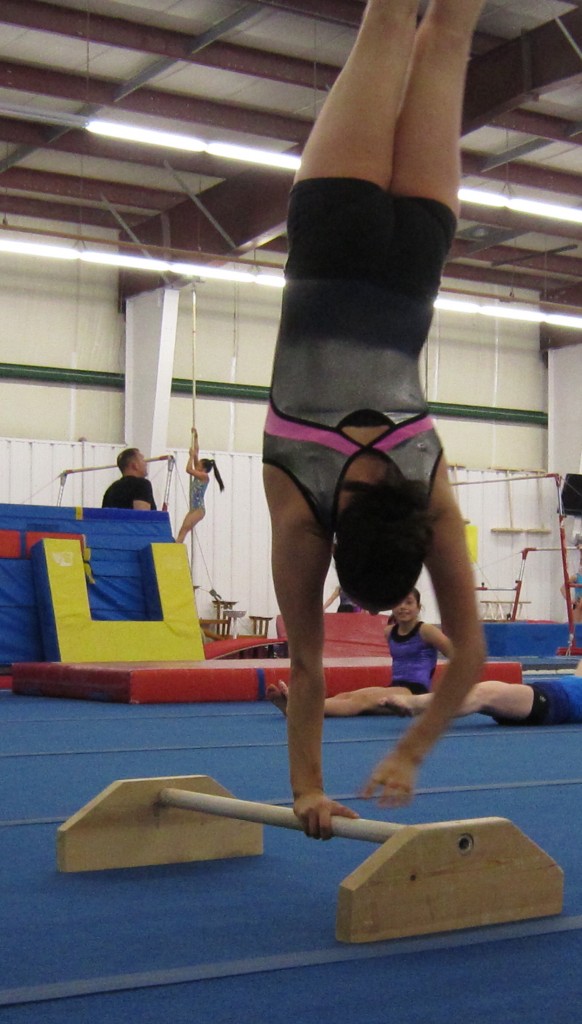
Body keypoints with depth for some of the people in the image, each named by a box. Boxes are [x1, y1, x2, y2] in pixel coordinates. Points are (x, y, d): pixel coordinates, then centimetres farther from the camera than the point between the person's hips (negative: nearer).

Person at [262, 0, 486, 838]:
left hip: (401, 259, 0)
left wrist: (410, 755, -12)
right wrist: (307, 787, -12)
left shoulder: (432, 495, -22)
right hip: (336, 246, 0)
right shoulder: (298, 505, -22)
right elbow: (305, 662, -14)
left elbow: (470, 649, -14)